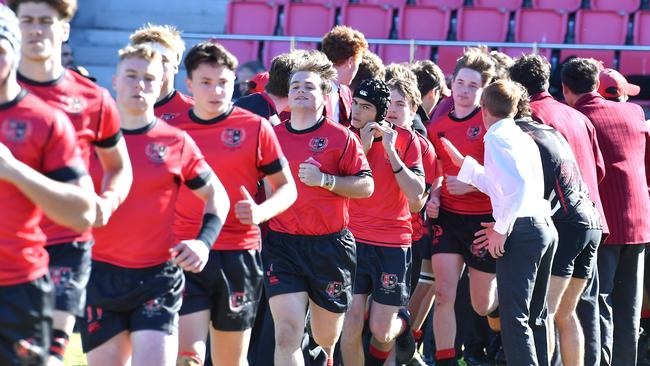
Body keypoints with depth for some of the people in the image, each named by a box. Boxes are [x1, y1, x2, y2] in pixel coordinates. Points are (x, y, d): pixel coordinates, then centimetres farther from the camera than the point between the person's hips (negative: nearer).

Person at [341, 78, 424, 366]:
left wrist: (391, 151, -15)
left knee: (381, 332, 3)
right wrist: (363, 148, -14)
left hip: (393, 244, -1)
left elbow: (416, 195, -9)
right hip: (352, 241, 1)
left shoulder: (405, 139, -3)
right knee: (350, 326, -9)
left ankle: (401, 323, 37)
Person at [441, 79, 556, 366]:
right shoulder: (523, 137, 19)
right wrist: (463, 163, 27)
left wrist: (501, 228, -15)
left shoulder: (496, 138, -8)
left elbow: (516, 184, -22)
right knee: (535, 317, 14)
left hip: (521, 231, -9)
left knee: (514, 318, -8)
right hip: (545, 227, 9)